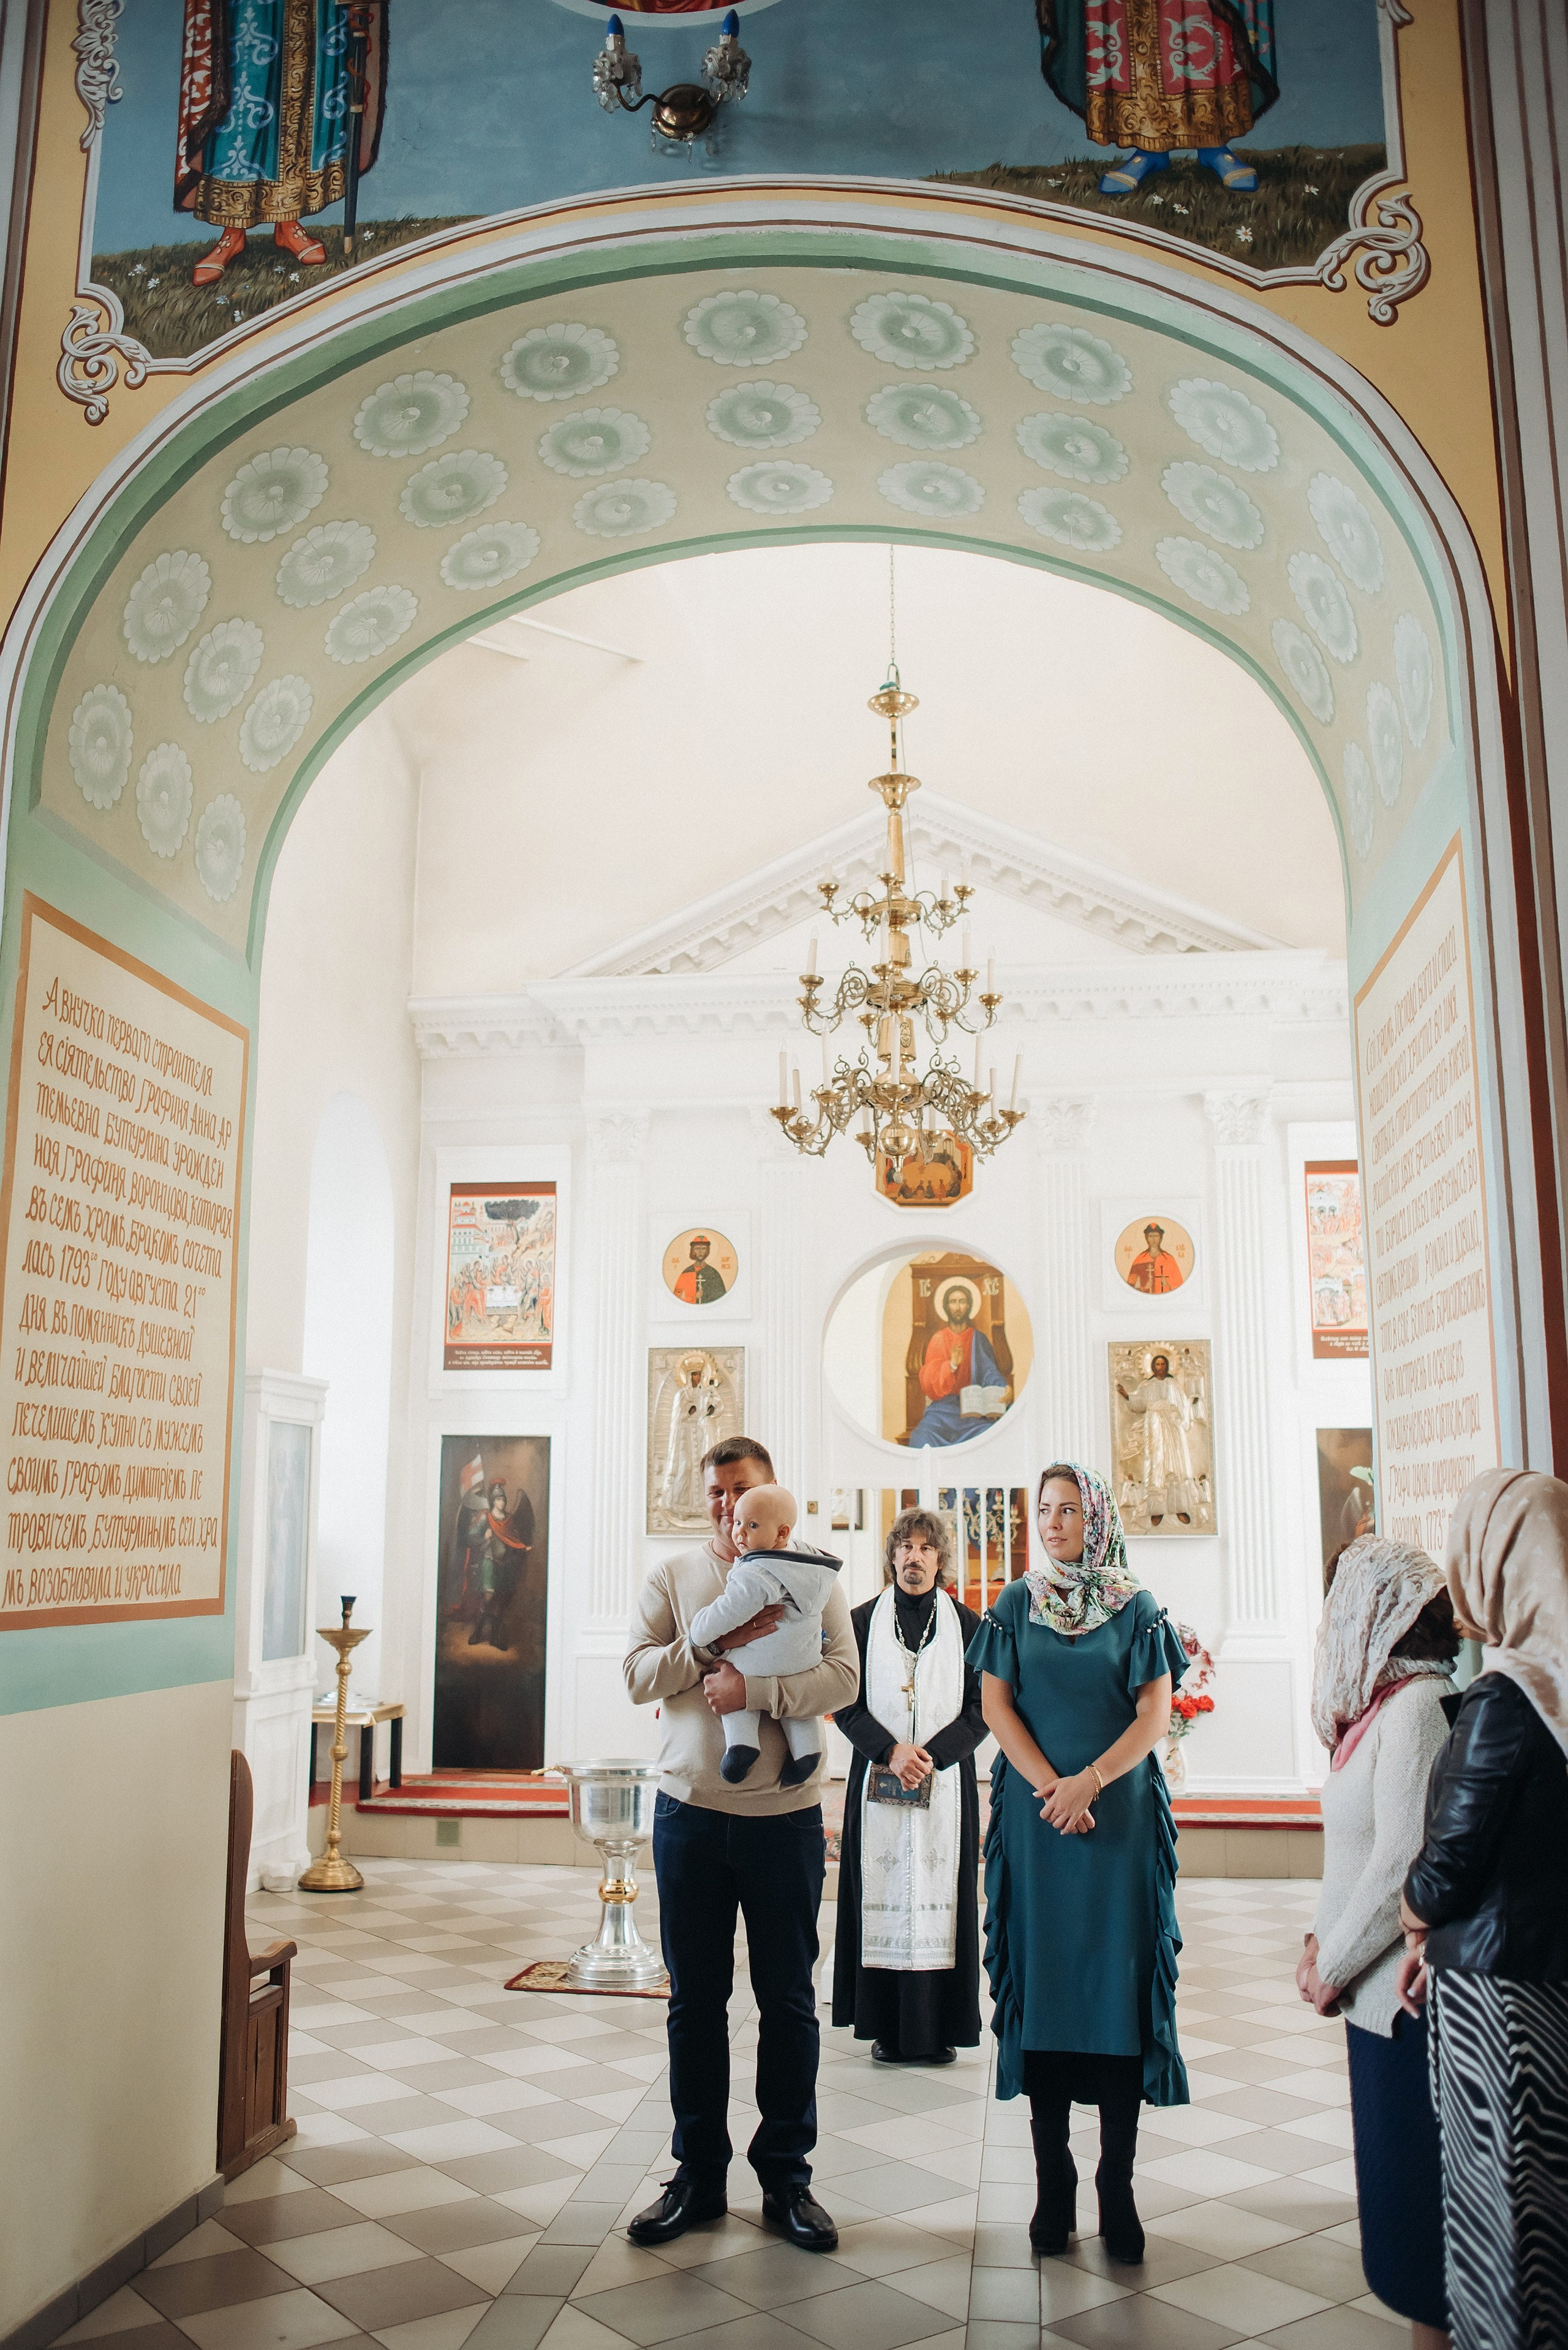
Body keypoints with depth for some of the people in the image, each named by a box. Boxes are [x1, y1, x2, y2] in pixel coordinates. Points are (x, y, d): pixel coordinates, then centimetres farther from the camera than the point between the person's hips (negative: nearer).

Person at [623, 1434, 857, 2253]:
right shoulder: (672, 1577, 4)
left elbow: (843, 1677, -11)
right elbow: (637, 1676, -6)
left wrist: (753, 1688, -23)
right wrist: (716, 1643, -17)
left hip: (784, 1815, -1)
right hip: (690, 1814, 1)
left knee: (788, 2001, 8)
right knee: (695, 2002, 11)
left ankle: (786, 2176, 22)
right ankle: (698, 2176, 24)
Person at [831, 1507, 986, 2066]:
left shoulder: (968, 1626, 5)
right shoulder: (862, 1622, 5)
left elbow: (981, 1710, 1)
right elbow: (846, 1704, 1)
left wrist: (931, 1756, -12)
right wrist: (890, 1752, -13)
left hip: (946, 1784, 0)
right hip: (876, 1783, 0)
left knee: (939, 1898, 0)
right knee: (882, 1899, 0)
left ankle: (938, 2029, 9)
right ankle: (888, 2028, 8)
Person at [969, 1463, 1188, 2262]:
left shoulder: (1138, 1610, 4)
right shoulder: (1014, 1605, 7)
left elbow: (1155, 1713, -2)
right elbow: (996, 1703, 1)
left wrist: (1089, 1782, -14)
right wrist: (1049, 1786, -11)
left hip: (1121, 1815, -1)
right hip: (1035, 1817, 1)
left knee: (1120, 1982, -1)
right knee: (1043, 1982, 2)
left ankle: (1117, 2187, 7)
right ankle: (1053, 2184, 10)